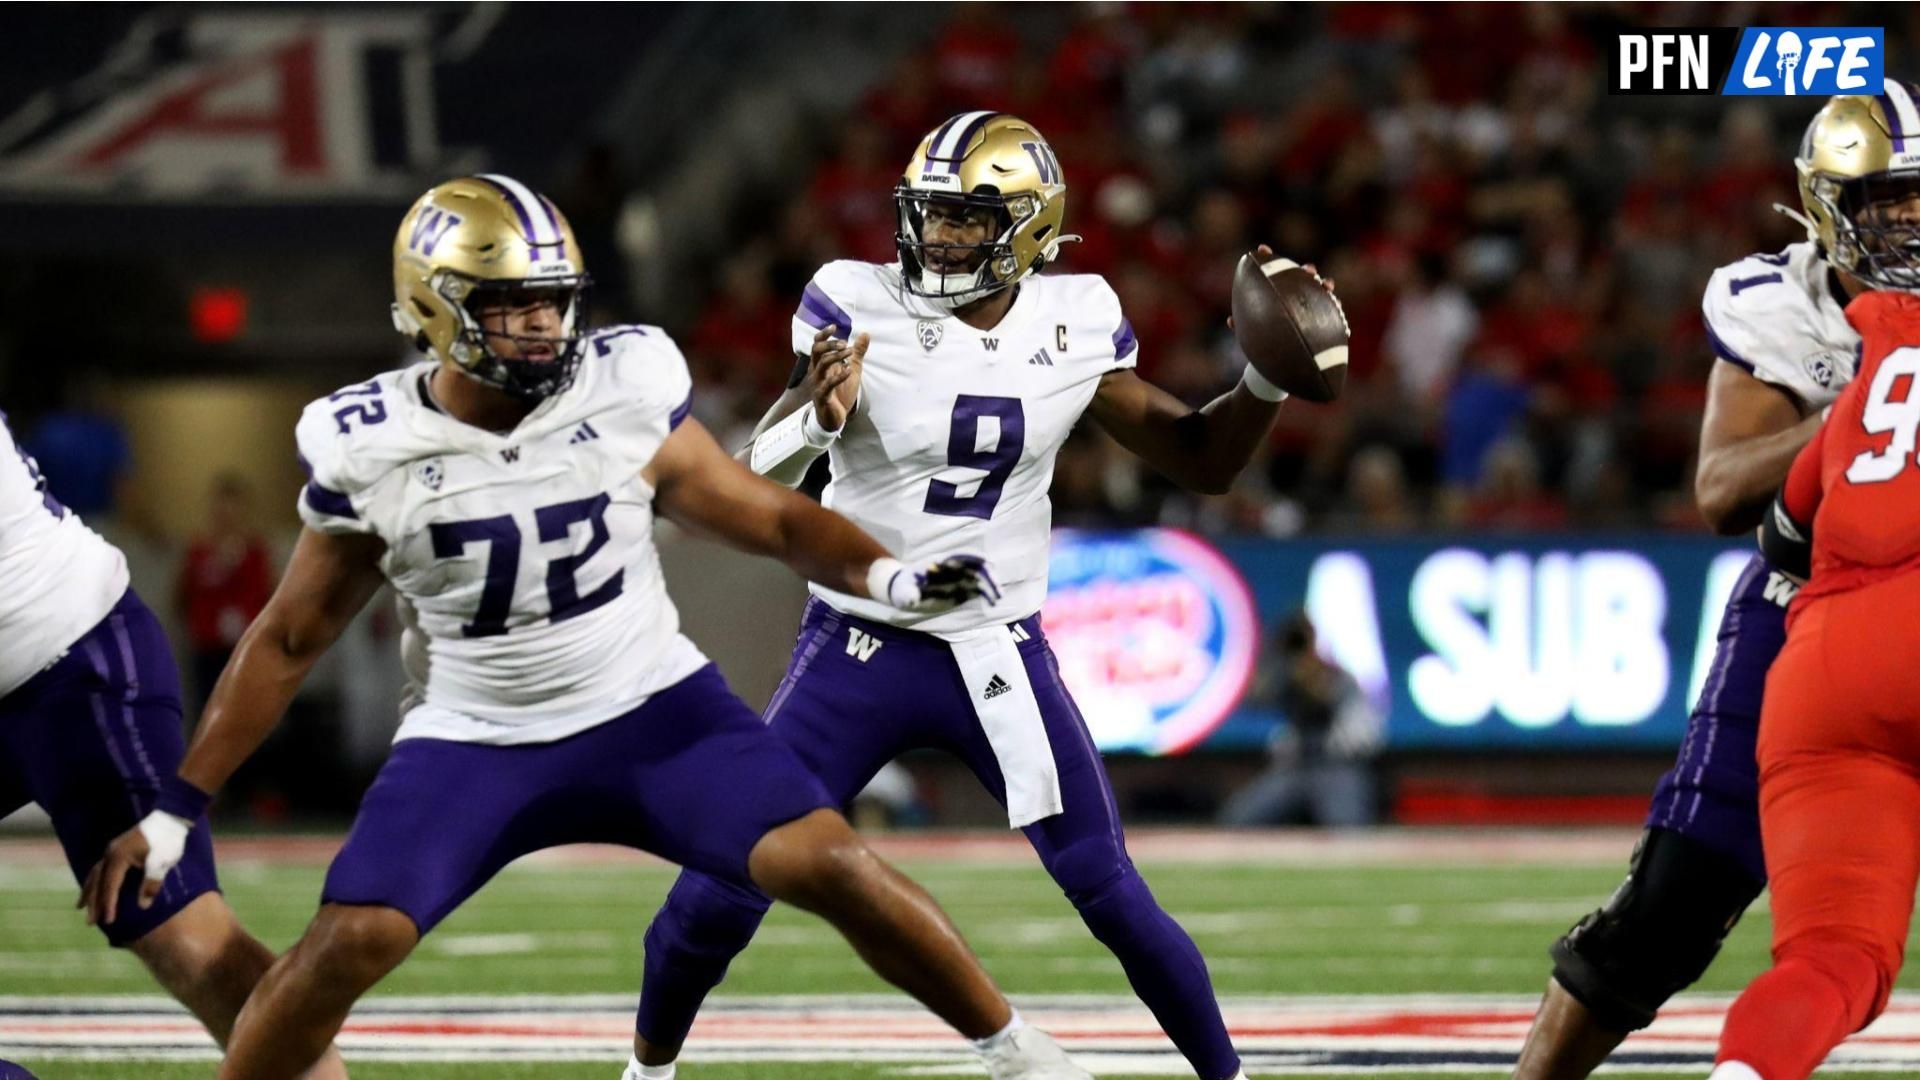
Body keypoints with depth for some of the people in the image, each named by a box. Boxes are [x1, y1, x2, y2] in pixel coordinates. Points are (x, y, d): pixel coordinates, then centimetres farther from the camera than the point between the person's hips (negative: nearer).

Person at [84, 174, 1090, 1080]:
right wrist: (174, 809, -2)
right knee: (349, 941, -19)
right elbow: (288, 641, 0)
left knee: (829, 865, -17)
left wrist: (887, 576, -21)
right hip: (474, 743, 0)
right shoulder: (372, 451, -11)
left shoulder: (625, 393, -11)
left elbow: (768, 517, -1)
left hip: (650, 708, 1)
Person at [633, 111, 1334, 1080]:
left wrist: (1267, 381, -11)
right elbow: (753, 481, -17)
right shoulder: (859, 310, -12)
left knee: (1113, 897, -2)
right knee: (722, 891, -3)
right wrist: (816, 414, -37)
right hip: (860, 647, -1)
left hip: (1004, 654, 1)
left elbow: (1202, 459, 6)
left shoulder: (1075, 326, -3)